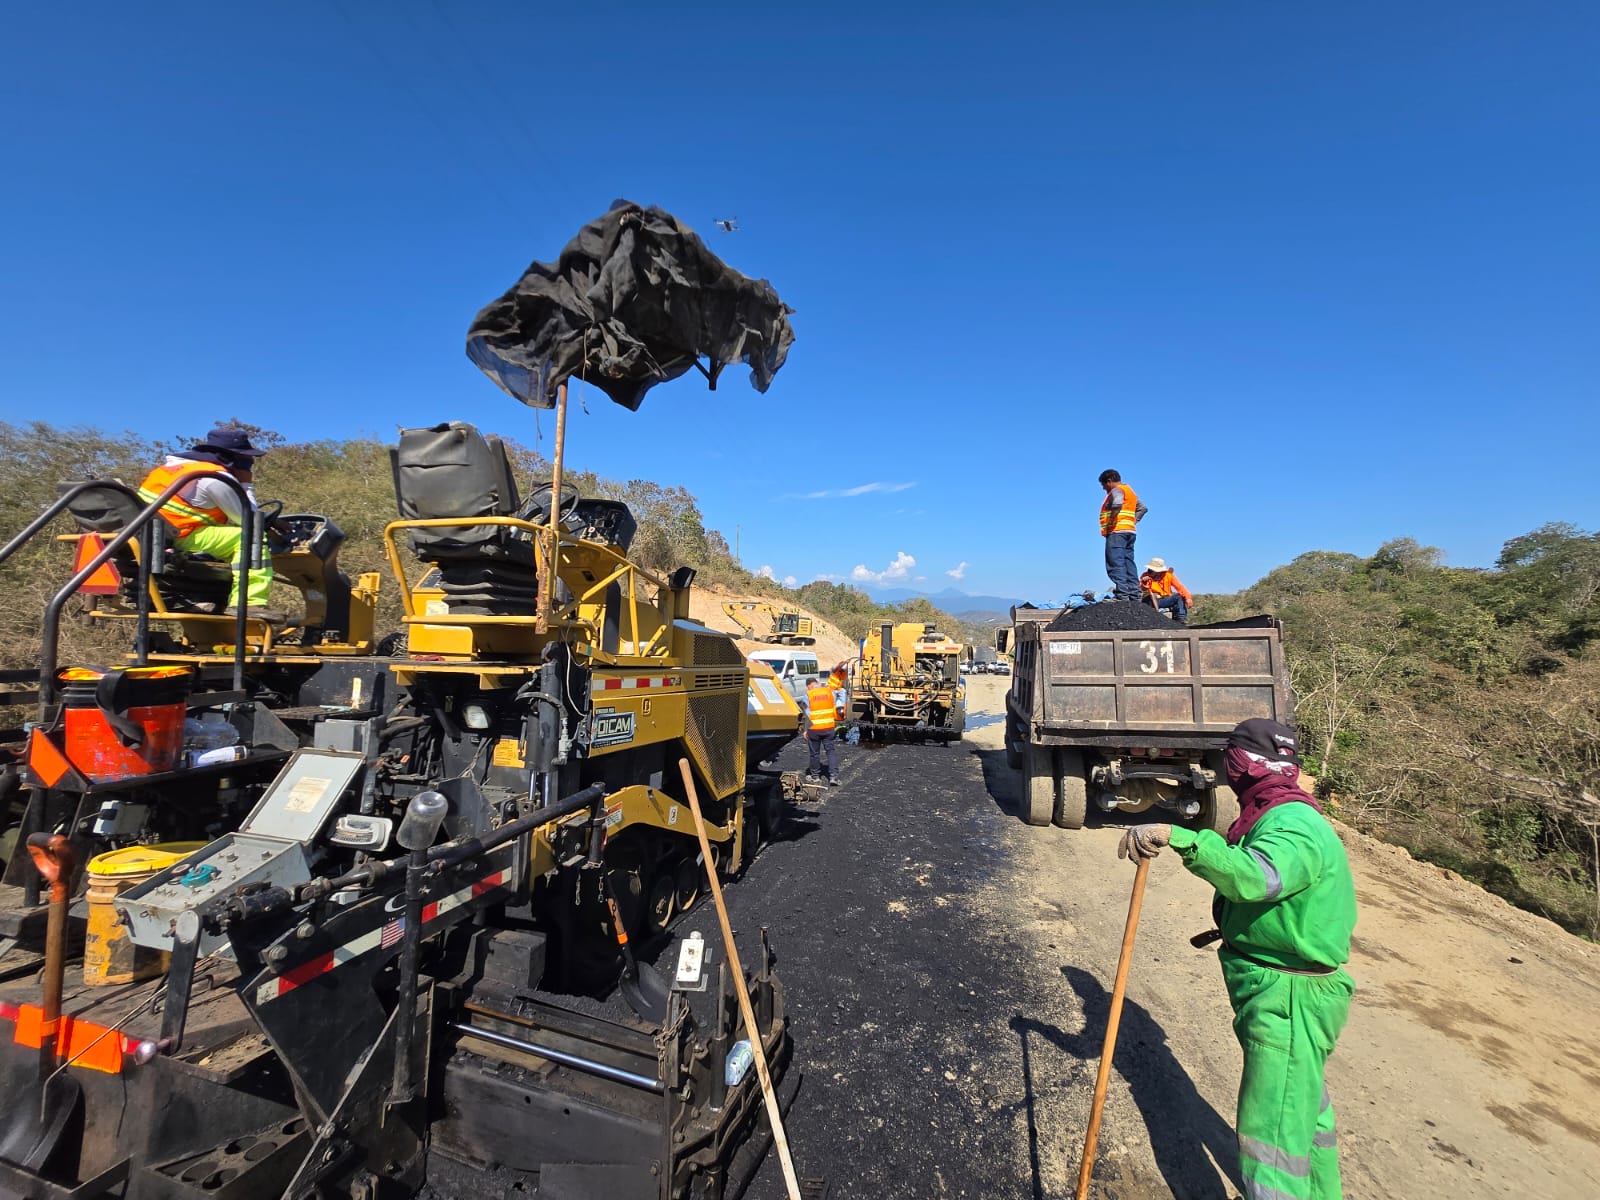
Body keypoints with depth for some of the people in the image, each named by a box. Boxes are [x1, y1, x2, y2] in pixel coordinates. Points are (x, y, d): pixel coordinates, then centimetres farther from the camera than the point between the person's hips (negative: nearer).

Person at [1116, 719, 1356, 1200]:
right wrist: (1230, 928, 20)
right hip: (1284, 995, 11)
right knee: (1303, 1101, 28)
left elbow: (1254, 876, -45)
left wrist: (1177, 836, -52)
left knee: (1273, 1125, -5)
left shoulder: (1294, 826, -24)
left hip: (1288, 1002, -11)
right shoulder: (1285, 816, 10)